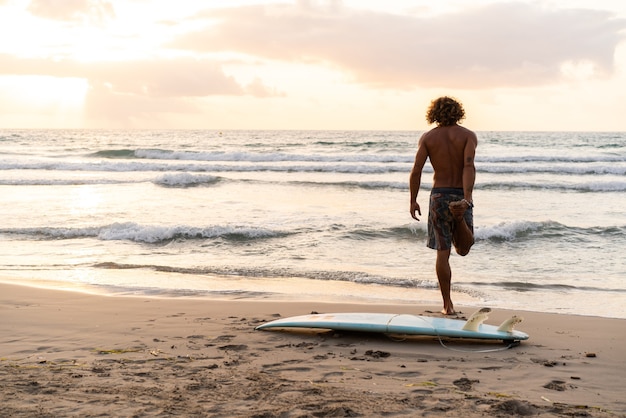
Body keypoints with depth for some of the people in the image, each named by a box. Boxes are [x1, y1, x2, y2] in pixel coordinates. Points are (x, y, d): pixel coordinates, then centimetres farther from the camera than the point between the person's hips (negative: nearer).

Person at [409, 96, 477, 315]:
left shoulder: (428, 137, 2)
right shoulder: (468, 135, 0)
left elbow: (416, 170, -5)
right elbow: (469, 166, -16)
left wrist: (413, 200, 4)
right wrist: (467, 199, -25)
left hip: (439, 196, 0)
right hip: (461, 195, 0)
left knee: (443, 253, 4)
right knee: (463, 249, 13)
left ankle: (448, 305, 3)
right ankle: (460, 215, -20)